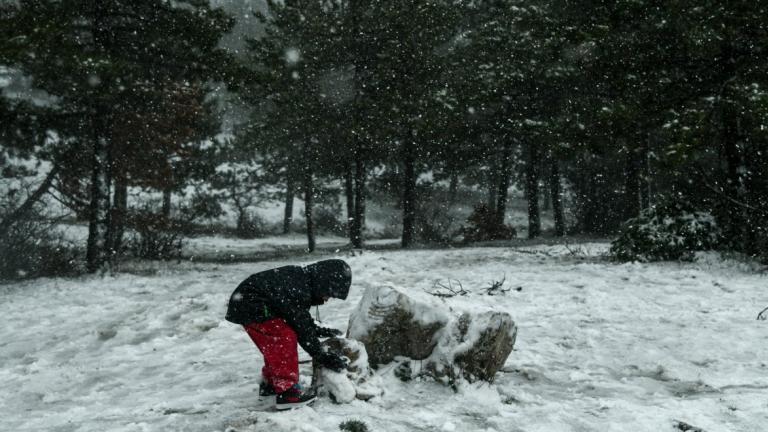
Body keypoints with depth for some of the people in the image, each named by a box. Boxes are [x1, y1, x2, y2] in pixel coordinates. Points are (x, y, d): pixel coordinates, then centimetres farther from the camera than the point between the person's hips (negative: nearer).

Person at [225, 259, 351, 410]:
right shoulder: (297, 290, -28)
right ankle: (286, 391, -14)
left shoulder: (302, 278, 1)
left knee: (274, 345, 16)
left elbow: (302, 320, 16)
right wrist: (322, 357, -16)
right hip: (250, 307, -10)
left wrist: (322, 331, 10)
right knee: (285, 338, -16)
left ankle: (269, 384, 33)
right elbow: (303, 329, -22)